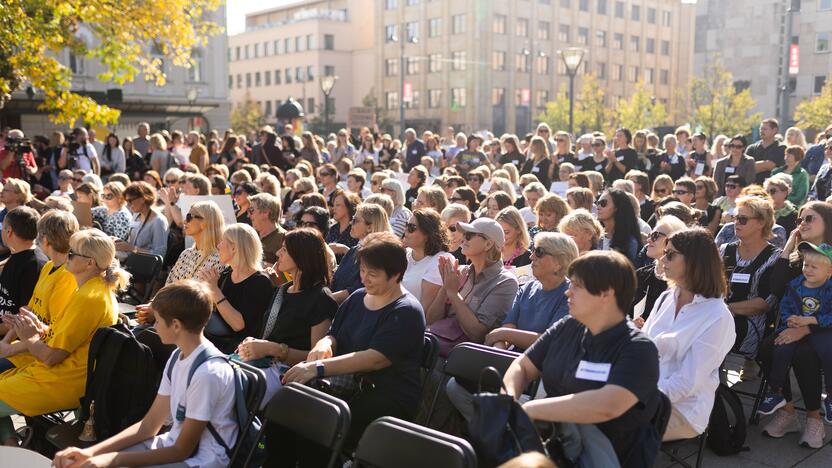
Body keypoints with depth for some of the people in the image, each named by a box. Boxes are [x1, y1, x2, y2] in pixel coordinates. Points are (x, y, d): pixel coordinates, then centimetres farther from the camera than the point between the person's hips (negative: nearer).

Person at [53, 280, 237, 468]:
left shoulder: (208, 373, -25)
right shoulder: (178, 357, 2)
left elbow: (182, 450, -18)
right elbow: (149, 425, 6)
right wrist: (92, 451, -4)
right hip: (175, 444, 8)